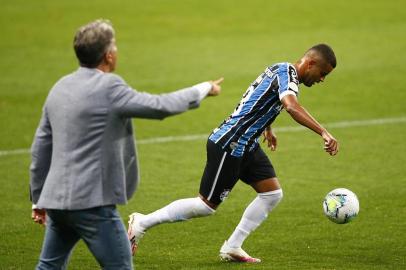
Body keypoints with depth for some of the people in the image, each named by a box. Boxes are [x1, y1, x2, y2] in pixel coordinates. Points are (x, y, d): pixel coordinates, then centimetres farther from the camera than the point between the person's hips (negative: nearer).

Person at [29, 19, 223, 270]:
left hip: (56, 199, 8)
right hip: (91, 202, -8)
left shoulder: (60, 87, 10)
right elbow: (162, 106, -12)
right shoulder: (108, 87, -14)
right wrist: (204, 89, 5)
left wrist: (38, 198, 24)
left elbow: (41, 146, 16)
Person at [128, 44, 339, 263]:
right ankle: (142, 223, 12)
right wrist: (323, 133, -47)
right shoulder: (286, 73, -18)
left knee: (273, 193, 3)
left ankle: (232, 247, 10)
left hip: (246, 146, 10)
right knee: (207, 205, -1)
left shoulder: (281, 70, 11)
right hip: (229, 146, -10)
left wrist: (267, 128, 45)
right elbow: (291, 106, -39)